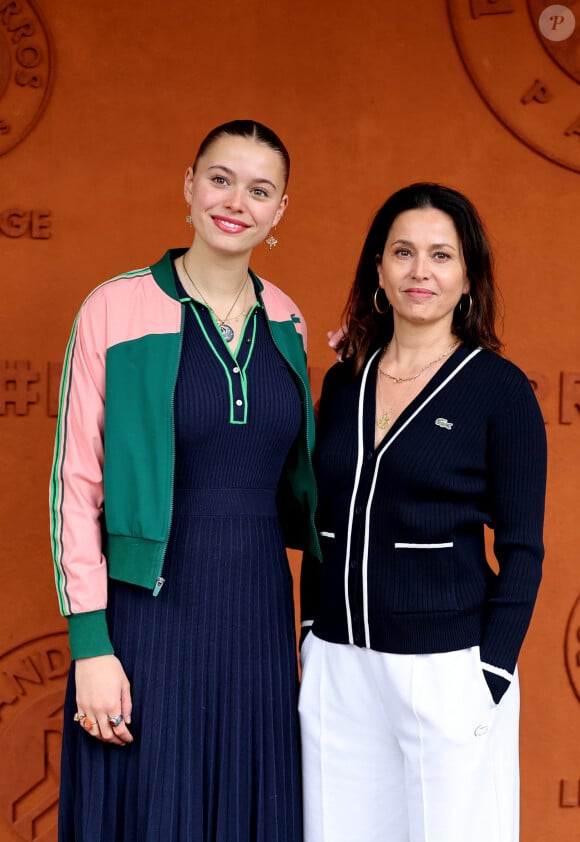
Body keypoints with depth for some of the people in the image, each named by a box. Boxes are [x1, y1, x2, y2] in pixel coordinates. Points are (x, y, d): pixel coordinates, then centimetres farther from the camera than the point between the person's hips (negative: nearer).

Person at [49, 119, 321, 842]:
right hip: (151, 611, -4)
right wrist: (89, 643, -12)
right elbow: (75, 483, -8)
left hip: (259, 612, 4)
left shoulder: (286, 323, 7)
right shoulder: (116, 308, -7)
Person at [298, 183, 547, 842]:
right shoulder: (343, 382, 7)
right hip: (338, 666, 4)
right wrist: (312, 636, 10)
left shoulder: (498, 387, -6)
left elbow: (521, 550, -6)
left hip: (447, 668, -4)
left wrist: (492, 677, -11)